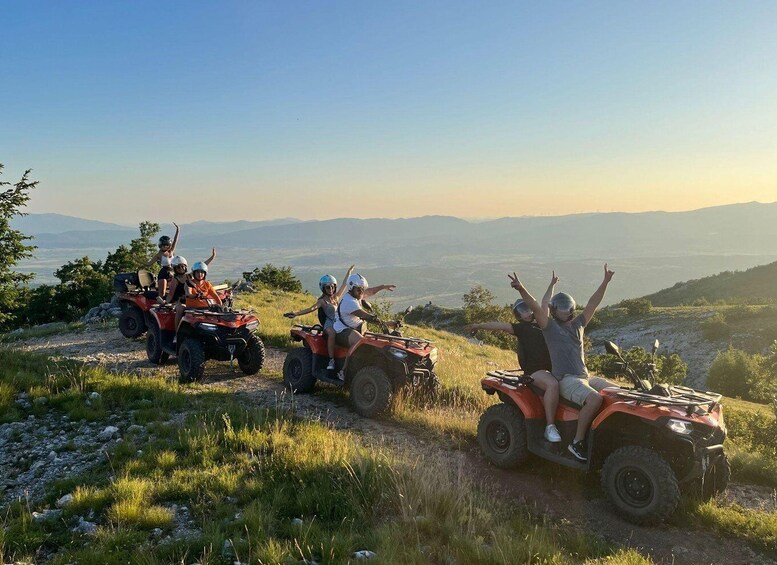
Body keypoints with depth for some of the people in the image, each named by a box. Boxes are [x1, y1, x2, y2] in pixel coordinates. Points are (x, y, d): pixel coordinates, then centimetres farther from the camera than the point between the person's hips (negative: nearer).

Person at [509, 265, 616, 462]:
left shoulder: (578, 324, 19)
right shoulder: (550, 326, 1)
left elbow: (593, 304, 19)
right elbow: (535, 307, -14)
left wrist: (605, 282, 16)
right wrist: (521, 289, -29)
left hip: (586, 377, 8)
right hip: (566, 380, -8)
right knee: (595, 399, -31)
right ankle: (577, 443, -20)